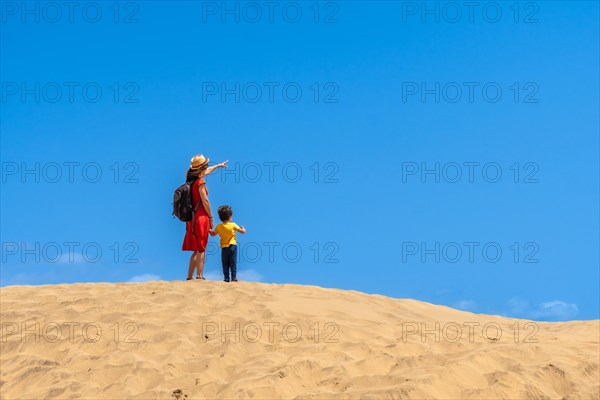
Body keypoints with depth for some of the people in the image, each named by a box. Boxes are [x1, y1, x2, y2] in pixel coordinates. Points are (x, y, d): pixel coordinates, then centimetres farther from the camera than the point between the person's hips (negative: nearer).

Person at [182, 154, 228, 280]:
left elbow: (206, 171, 30)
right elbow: (205, 201, -15)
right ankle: (199, 276, -5)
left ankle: (190, 277, 14)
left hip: (192, 218, 8)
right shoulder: (200, 182, -13)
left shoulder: (190, 179, 12)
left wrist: (218, 166, 45)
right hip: (201, 217, -8)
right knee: (201, 250, -4)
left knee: (196, 250, 14)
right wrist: (211, 217, -6)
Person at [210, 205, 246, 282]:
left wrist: (210, 230, 32)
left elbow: (213, 234, 12)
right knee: (233, 263, 2)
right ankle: (234, 277, -1)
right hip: (233, 246, -1)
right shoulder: (233, 225, -8)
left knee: (225, 264, 7)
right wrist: (243, 228, 20)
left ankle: (226, 278, 4)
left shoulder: (218, 227, -3)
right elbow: (243, 232, -2)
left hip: (224, 248, 1)